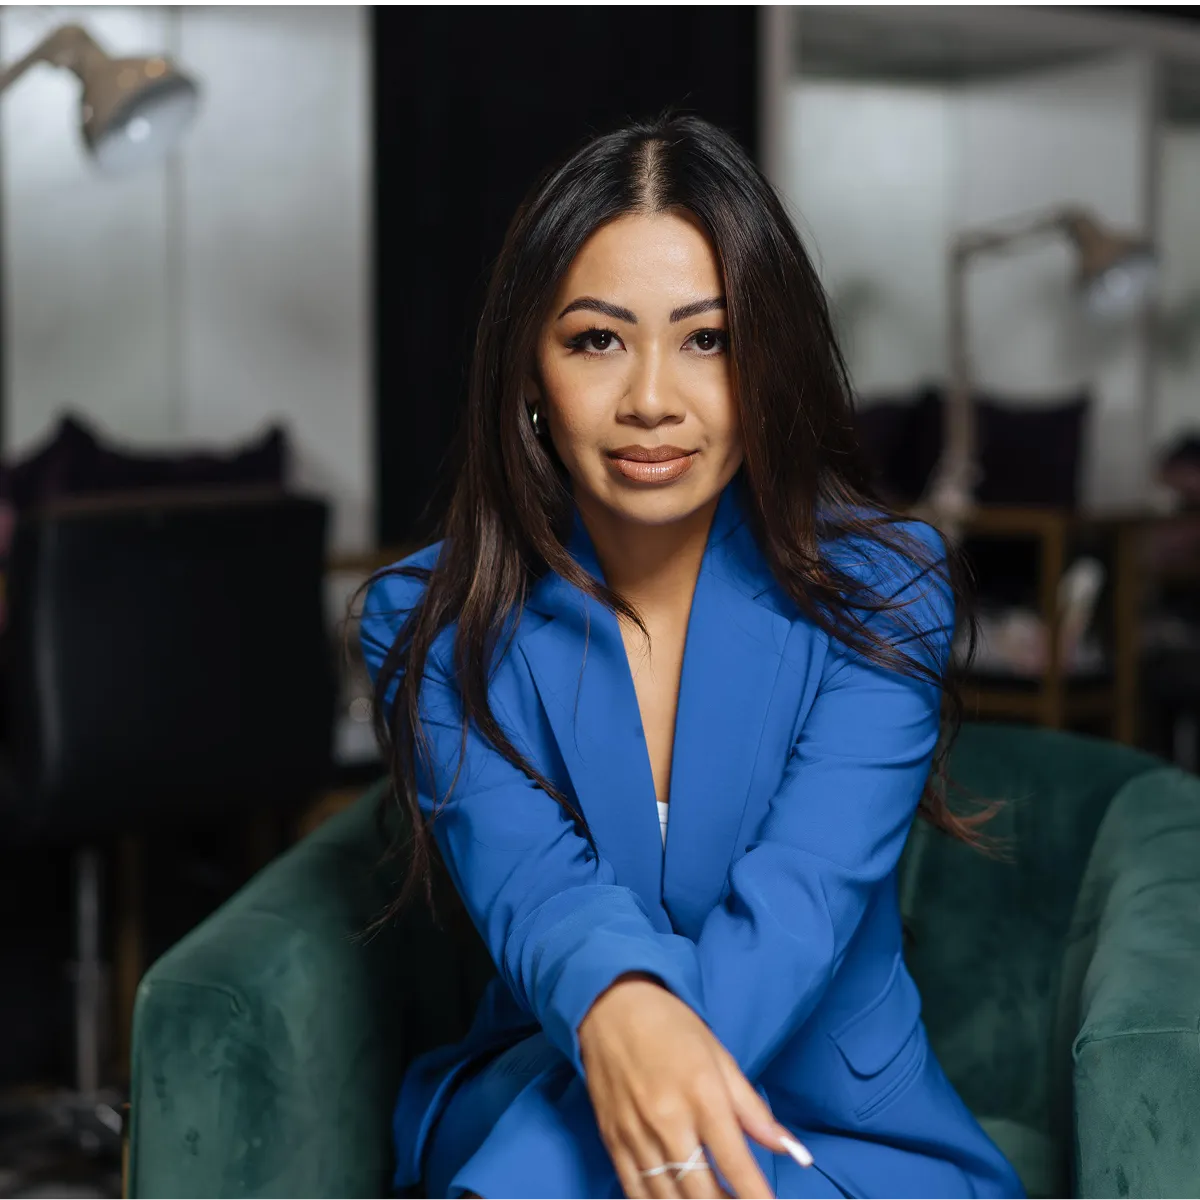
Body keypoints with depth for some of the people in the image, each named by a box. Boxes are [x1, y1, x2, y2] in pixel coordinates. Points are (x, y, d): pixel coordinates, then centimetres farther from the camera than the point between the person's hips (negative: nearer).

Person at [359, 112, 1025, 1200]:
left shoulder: (880, 593, -6)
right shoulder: (433, 629, -2)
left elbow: (795, 908, -20)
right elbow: (529, 883, -18)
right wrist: (619, 1010, -45)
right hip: (533, 1090, 1)